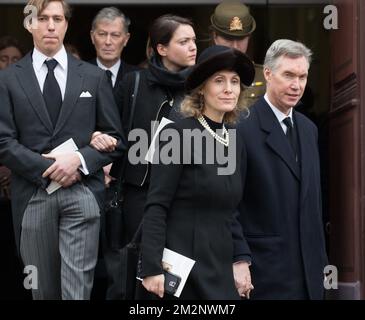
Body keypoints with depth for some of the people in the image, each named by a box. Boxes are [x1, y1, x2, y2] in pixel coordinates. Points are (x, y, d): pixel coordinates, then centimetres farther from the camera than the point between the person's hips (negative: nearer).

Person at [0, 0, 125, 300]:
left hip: (82, 192, 0)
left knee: (77, 287, -8)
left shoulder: (94, 76, 9)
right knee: (43, 287, 9)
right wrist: (46, 168, -13)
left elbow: (116, 139, 8)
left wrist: (79, 159, -10)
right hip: (32, 194, 0)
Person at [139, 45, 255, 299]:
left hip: (221, 269, 6)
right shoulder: (179, 134, -8)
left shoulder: (234, 143, 11)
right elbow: (156, 207, -13)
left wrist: (243, 261, 6)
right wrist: (152, 268, -19)